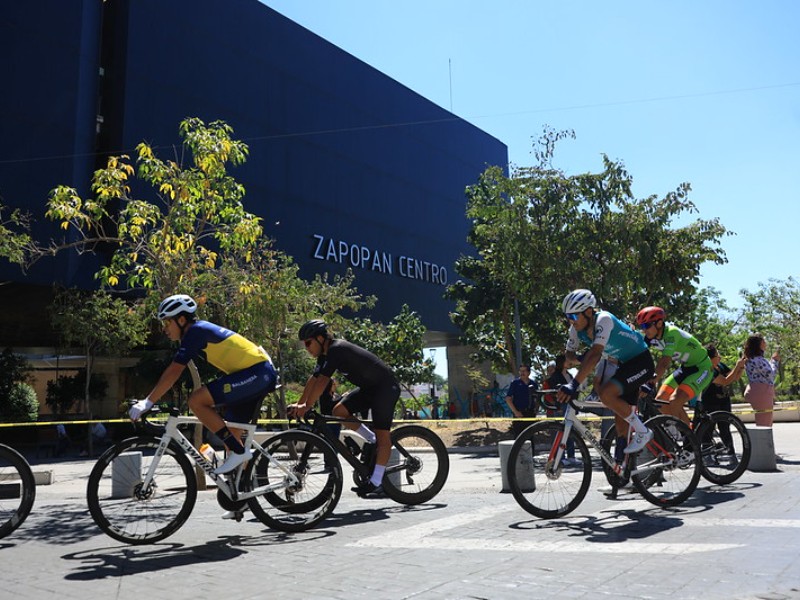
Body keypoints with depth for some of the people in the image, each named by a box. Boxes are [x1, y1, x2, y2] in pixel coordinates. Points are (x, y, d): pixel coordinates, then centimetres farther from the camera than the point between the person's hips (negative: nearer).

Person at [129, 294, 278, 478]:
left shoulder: (195, 331, -10)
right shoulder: (200, 331, 19)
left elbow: (173, 372, -18)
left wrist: (147, 402, -16)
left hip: (255, 372, -10)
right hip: (264, 374, 10)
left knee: (196, 400, -17)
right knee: (230, 431, 15)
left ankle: (239, 451, -11)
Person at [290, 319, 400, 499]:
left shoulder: (336, 350, -24)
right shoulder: (326, 354, 5)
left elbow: (322, 381, -31)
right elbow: (313, 379, 7)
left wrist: (306, 407, -31)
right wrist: (299, 404, 0)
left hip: (385, 387, -9)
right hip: (368, 388, 9)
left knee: (382, 435, -10)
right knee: (339, 411, -3)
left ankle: (376, 483, -11)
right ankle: (372, 441, 11)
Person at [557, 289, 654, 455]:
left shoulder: (603, 319, -30)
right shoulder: (577, 328, -8)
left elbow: (595, 354, -42)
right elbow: (569, 355, -1)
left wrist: (574, 384, -51)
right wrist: (580, 360, -26)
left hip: (641, 362, -8)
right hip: (623, 364, 8)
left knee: (606, 393, -29)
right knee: (622, 428, 4)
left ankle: (643, 432, -11)